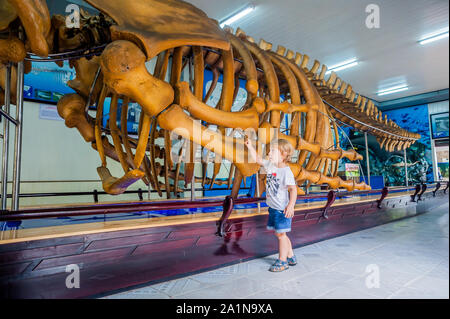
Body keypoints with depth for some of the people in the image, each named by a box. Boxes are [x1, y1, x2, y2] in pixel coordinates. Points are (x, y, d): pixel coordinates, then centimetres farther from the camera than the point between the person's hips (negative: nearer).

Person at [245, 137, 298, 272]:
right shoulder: (270, 165, 5)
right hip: (273, 207, 9)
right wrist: (250, 146, 7)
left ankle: (282, 261, 15)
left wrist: (291, 206, -30)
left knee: (281, 234, 1)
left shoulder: (286, 171, -19)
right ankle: (291, 257, 34)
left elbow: (293, 189, -22)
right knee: (279, 234, 17)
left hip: (282, 209, -8)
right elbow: (257, 159, 15)